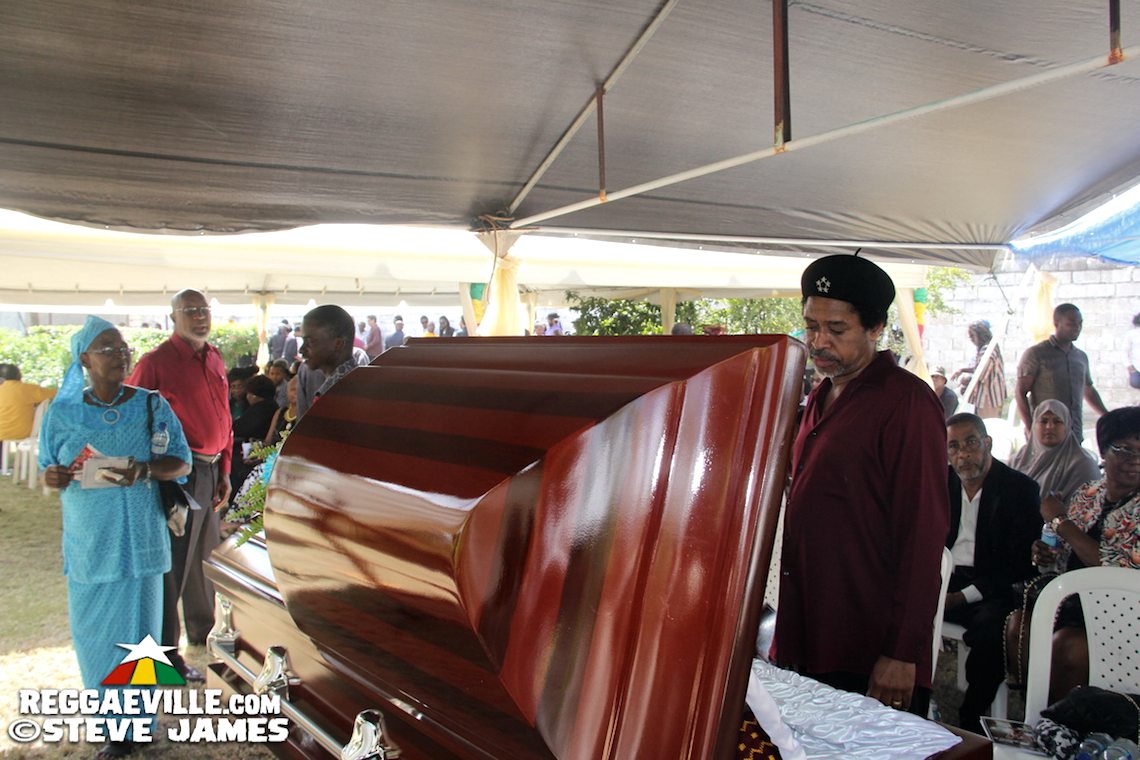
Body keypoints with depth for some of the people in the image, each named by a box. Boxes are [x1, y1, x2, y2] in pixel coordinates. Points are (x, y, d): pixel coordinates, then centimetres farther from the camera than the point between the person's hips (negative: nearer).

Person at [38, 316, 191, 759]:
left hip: (139, 538, -1)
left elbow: (182, 463, -1)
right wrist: (53, 476, -14)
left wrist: (144, 470, -21)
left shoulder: (152, 406, -2)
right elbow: (49, 468, 10)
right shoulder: (62, 413, 1)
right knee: (92, 629, 6)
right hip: (88, 541, 1)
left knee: (137, 629, 5)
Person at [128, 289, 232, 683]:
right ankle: (166, 651, 12)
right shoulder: (156, 362, -11)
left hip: (210, 470, 8)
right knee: (173, 562, 0)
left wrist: (225, 469, 15)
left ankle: (203, 631, 37)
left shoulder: (215, 361, 12)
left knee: (206, 554, 19)